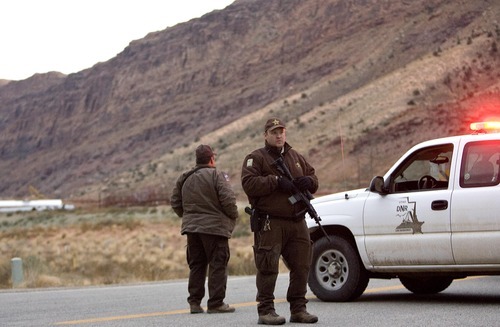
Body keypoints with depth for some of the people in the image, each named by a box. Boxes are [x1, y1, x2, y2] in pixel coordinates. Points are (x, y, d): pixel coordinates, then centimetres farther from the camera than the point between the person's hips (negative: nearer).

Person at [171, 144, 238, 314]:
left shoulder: (184, 178, 10)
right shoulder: (216, 175, -9)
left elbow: (175, 203, 15)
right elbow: (228, 199, -16)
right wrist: (233, 216, 1)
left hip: (191, 227, 6)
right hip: (214, 227, -6)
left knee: (196, 265, 13)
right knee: (217, 265, 0)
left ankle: (194, 302, 13)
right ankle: (215, 303, -1)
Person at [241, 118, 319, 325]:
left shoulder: (296, 157, 21)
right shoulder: (256, 158, 1)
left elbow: (313, 176, 24)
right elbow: (248, 183, -12)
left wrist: (309, 181, 0)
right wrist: (276, 181, -18)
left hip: (297, 223, 6)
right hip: (270, 224, -6)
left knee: (301, 267, 7)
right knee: (268, 268, -7)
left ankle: (298, 309, 16)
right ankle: (265, 310, -2)